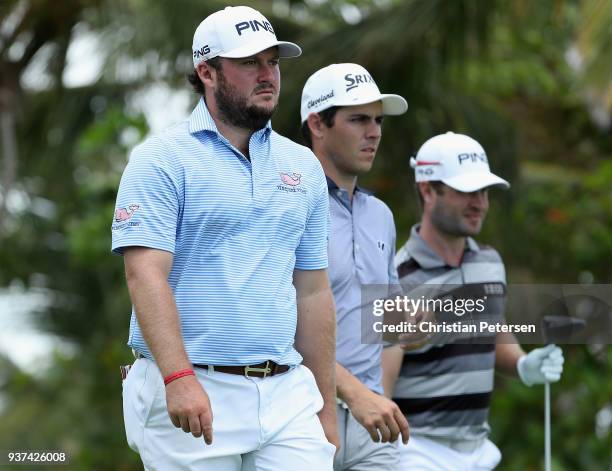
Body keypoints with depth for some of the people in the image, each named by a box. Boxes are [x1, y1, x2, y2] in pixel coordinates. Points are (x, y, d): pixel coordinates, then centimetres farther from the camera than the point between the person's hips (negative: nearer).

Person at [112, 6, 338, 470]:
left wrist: (326, 407, 15)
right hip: (189, 394, -5)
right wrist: (178, 377, -26)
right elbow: (146, 274, -14)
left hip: (286, 394, 5)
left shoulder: (304, 166, 14)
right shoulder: (163, 160, -3)